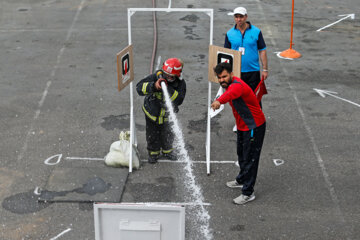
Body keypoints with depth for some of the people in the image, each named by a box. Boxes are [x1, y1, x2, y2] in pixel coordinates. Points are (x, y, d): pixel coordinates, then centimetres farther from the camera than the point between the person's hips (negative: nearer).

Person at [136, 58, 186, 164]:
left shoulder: (180, 83, -21)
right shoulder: (156, 77, -25)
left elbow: (179, 100, -34)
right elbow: (139, 88, -31)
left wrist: (167, 89, -46)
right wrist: (154, 86, -47)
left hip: (168, 115, 1)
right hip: (152, 112, -1)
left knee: (168, 135, 18)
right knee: (152, 135, 14)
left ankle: (167, 151, 46)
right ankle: (153, 152, 39)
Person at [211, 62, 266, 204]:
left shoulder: (237, 85, -30)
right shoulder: (231, 85, 2)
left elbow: (231, 94, -54)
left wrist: (219, 101, -74)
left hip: (254, 127, -10)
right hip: (242, 126, 10)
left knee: (250, 158, -4)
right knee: (241, 154, 25)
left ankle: (248, 193, 6)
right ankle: (241, 180, 47)